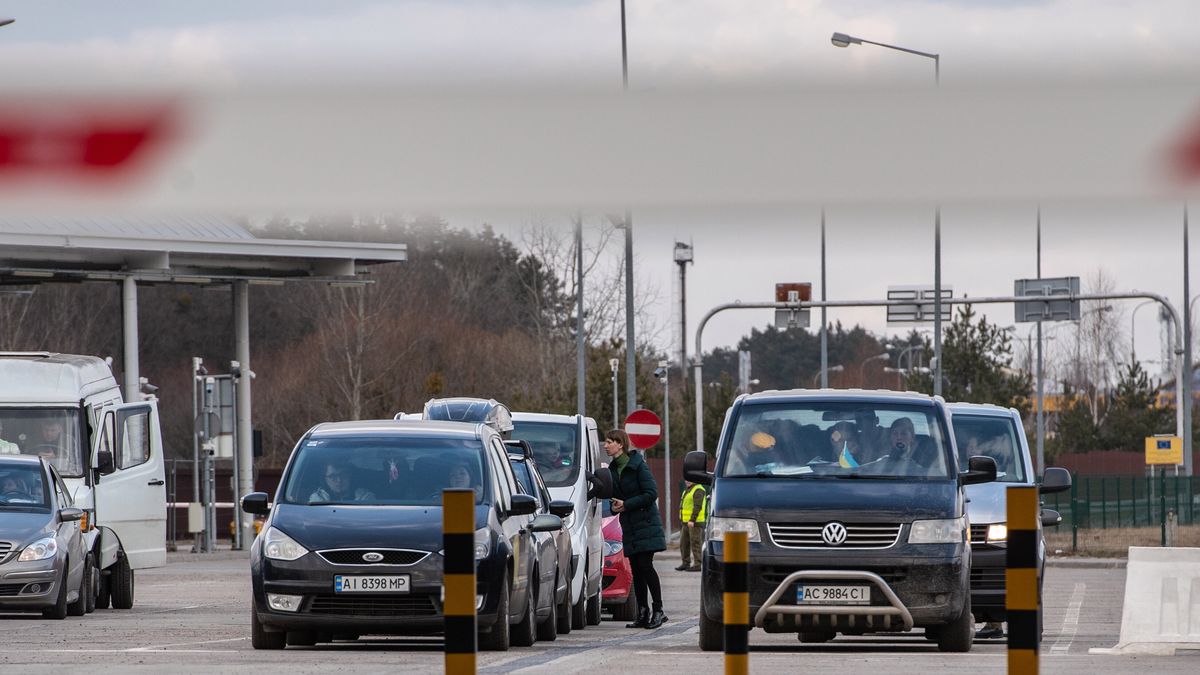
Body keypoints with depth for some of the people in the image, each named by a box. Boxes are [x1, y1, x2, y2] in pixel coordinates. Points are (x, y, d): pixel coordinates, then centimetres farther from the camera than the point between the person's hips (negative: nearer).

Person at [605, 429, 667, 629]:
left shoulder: (638, 465, -11)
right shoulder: (613, 469, 11)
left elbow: (651, 493, -15)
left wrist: (626, 505, -15)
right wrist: (615, 505, -4)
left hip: (645, 522, -7)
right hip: (629, 525, 7)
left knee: (645, 565, -13)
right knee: (636, 569, 5)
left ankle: (658, 611, -9)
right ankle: (642, 614, 8)